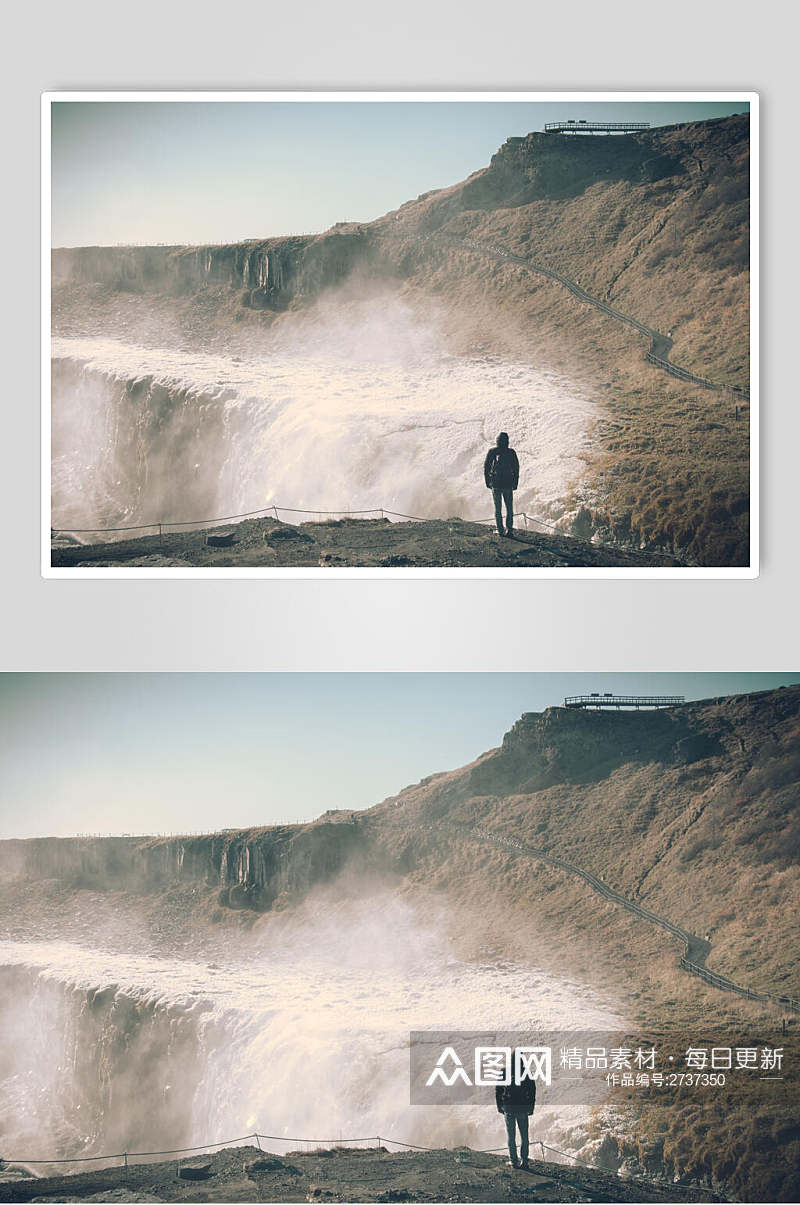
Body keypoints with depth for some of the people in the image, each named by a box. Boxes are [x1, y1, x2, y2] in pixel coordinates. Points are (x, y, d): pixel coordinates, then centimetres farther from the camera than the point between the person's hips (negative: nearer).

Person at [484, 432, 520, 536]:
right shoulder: (511, 452, -2)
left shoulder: (491, 451, -3)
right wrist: (515, 483, 10)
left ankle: (500, 530, 3)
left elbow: (486, 467, 0)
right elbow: (516, 468, 1)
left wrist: (487, 482, 9)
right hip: (508, 484, 0)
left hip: (496, 484, 0)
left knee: (497, 508, 6)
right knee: (509, 508, 10)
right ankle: (509, 529, 4)